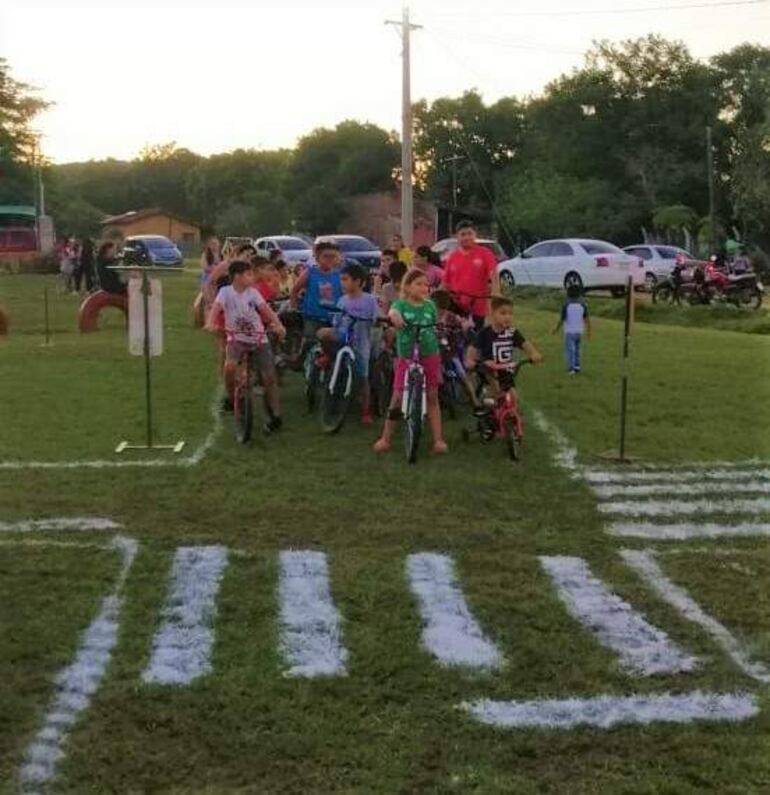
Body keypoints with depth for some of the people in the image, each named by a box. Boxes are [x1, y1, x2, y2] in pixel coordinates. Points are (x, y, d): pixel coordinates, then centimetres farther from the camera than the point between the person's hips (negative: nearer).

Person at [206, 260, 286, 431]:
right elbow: (216, 308, -21)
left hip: (258, 338, 1)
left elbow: (266, 309, -11)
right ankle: (231, 397, 0)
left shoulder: (253, 292, -2)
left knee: (269, 378, -6)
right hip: (237, 337, -1)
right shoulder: (225, 291, -7)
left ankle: (275, 416, 5)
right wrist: (211, 324, -41)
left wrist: (279, 325, -27)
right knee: (230, 365, -29)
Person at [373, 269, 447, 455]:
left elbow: (438, 326, 12)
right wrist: (394, 316, -48)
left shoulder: (430, 305, 6)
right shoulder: (401, 304, -5)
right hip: (406, 357, -2)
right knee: (397, 396, 0)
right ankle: (385, 438, 10)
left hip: (430, 355, 2)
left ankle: (438, 439, 11)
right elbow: (393, 311, -27)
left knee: (432, 396, 6)